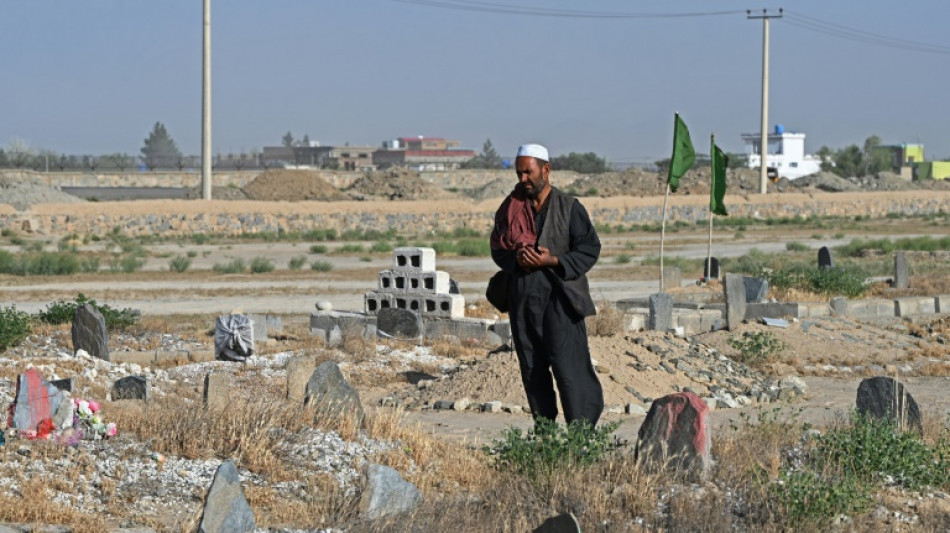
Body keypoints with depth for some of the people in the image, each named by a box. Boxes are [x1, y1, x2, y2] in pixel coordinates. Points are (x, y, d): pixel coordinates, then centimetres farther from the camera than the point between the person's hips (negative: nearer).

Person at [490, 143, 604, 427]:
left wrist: (553, 261, -15)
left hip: (559, 299, -5)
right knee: (531, 368, 7)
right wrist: (516, 258, -9)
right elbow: (497, 249, 14)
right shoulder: (511, 208, 11)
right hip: (522, 299, 5)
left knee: (567, 366, -10)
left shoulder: (569, 207, -1)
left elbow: (590, 249, -4)